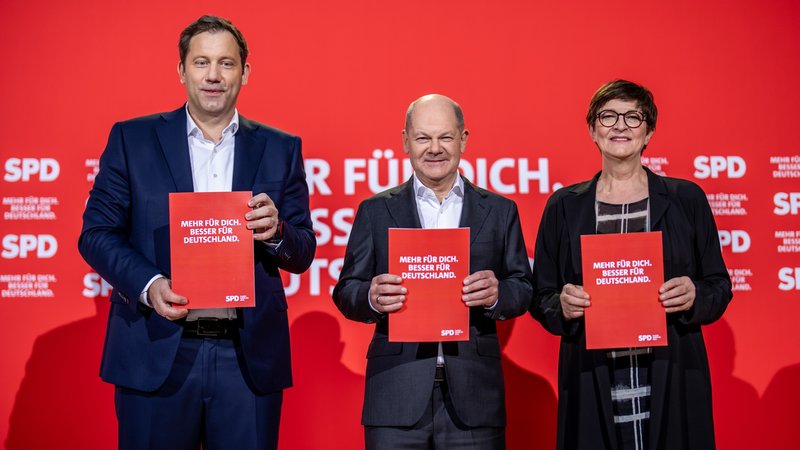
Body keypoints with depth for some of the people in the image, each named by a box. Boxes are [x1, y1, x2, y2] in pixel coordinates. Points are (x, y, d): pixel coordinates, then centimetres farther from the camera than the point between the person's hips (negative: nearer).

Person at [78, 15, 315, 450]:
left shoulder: (280, 149, 9)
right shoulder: (132, 138, 6)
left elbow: (304, 253, 8)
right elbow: (96, 231, 2)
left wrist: (275, 231, -14)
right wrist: (148, 284, -15)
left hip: (249, 358, 1)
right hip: (157, 354, -1)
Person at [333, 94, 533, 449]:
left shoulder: (500, 211, 10)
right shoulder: (375, 211, 8)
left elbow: (524, 289, 8)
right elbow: (345, 292, 5)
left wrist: (497, 293, -15)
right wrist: (370, 297, -17)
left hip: (473, 395, 1)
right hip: (397, 396, 0)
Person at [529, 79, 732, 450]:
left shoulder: (686, 199, 7)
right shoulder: (564, 206, 7)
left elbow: (719, 285, 9)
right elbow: (541, 297, 9)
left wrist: (695, 297, -12)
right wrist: (562, 305, -12)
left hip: (671, 385, 0)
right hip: (591, 384, 0)